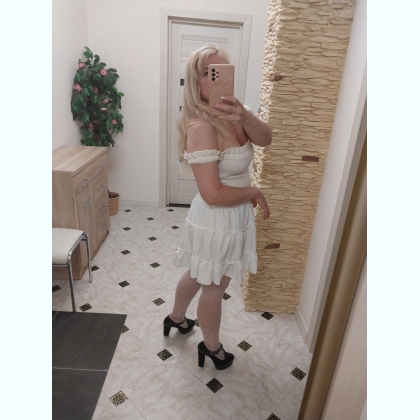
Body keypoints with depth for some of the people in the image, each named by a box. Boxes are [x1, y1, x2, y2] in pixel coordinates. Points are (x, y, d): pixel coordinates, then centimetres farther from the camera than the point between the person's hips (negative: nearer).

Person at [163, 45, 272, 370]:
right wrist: (254, 193, -14)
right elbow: (214, 194, -28)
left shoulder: (232, 115, 1)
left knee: (198, 276, 28)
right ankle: (212, 347, 42)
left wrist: (244, 116, -36)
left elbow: (265, 138, -17)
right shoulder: (202, 126, -25)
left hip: (232, 217, 8)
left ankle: (176, 317, 55)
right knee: (215, 288, 15)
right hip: (217, 222, -8)